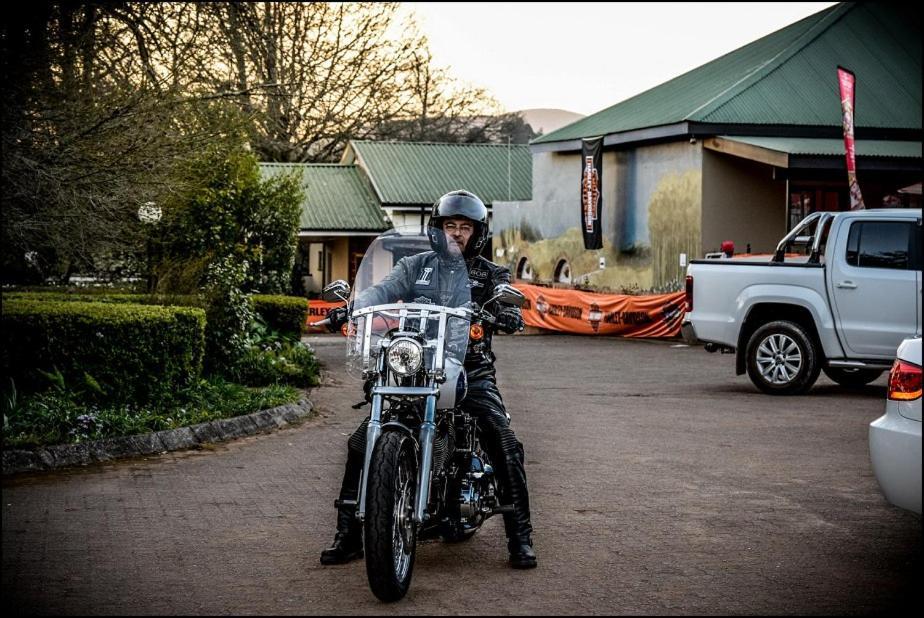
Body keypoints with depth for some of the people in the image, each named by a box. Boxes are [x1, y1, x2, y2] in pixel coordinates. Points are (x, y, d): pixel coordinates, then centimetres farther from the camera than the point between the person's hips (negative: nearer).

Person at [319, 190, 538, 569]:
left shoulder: (490, 274, 11)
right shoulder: (415, 266, 12)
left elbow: (507, 301, -7)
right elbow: (383, 290, -4)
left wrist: (508, 314, -33)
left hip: (470, 371, -1)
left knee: (506, 446, -20)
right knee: (361, 444, -10)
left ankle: (520, 537, -10)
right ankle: (348, 535, 0)